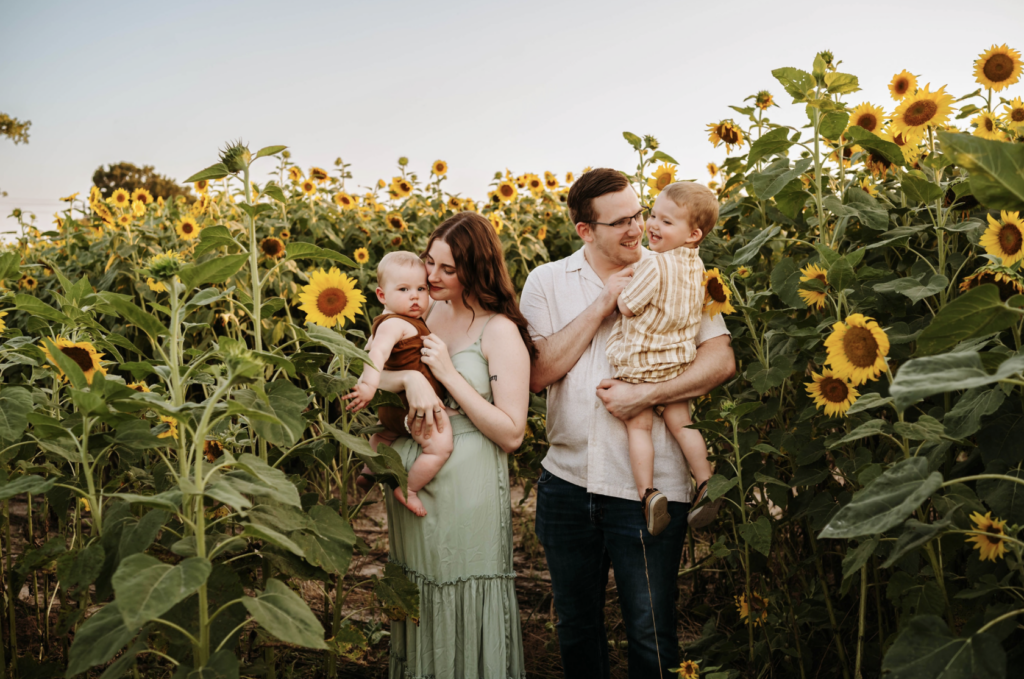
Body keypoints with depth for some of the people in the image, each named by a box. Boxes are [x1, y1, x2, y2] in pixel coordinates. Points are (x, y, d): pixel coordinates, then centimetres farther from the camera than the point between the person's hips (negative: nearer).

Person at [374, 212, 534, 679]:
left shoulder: (499, 331, -11)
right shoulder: (428, 313, 5)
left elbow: (511, 434, -16)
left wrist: (449, 373, -19)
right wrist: (410, 378, -24)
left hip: (465, 491, -5)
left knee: (463, 607, 8)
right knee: (418, 601, 19)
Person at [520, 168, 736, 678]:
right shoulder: (546, 281, 2)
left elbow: (722, 360, -9)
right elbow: (537, 373, -8)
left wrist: (646, 394, -20)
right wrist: (601, 304, -12)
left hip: (650, 487, -2)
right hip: (567, 481, 3)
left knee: (651, 635, 8)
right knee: (575, 626, 21)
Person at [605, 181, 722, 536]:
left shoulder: (654, 266, -23)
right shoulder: (696, 265, 3)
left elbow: (626, 307, -18)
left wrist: (619, 288, 2)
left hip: (639, 363, -7)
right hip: (678, 361, 7)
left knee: (639, 426, 1)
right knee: (681, 423, 14)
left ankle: (648, 492, -7)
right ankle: (706, 484, 10)